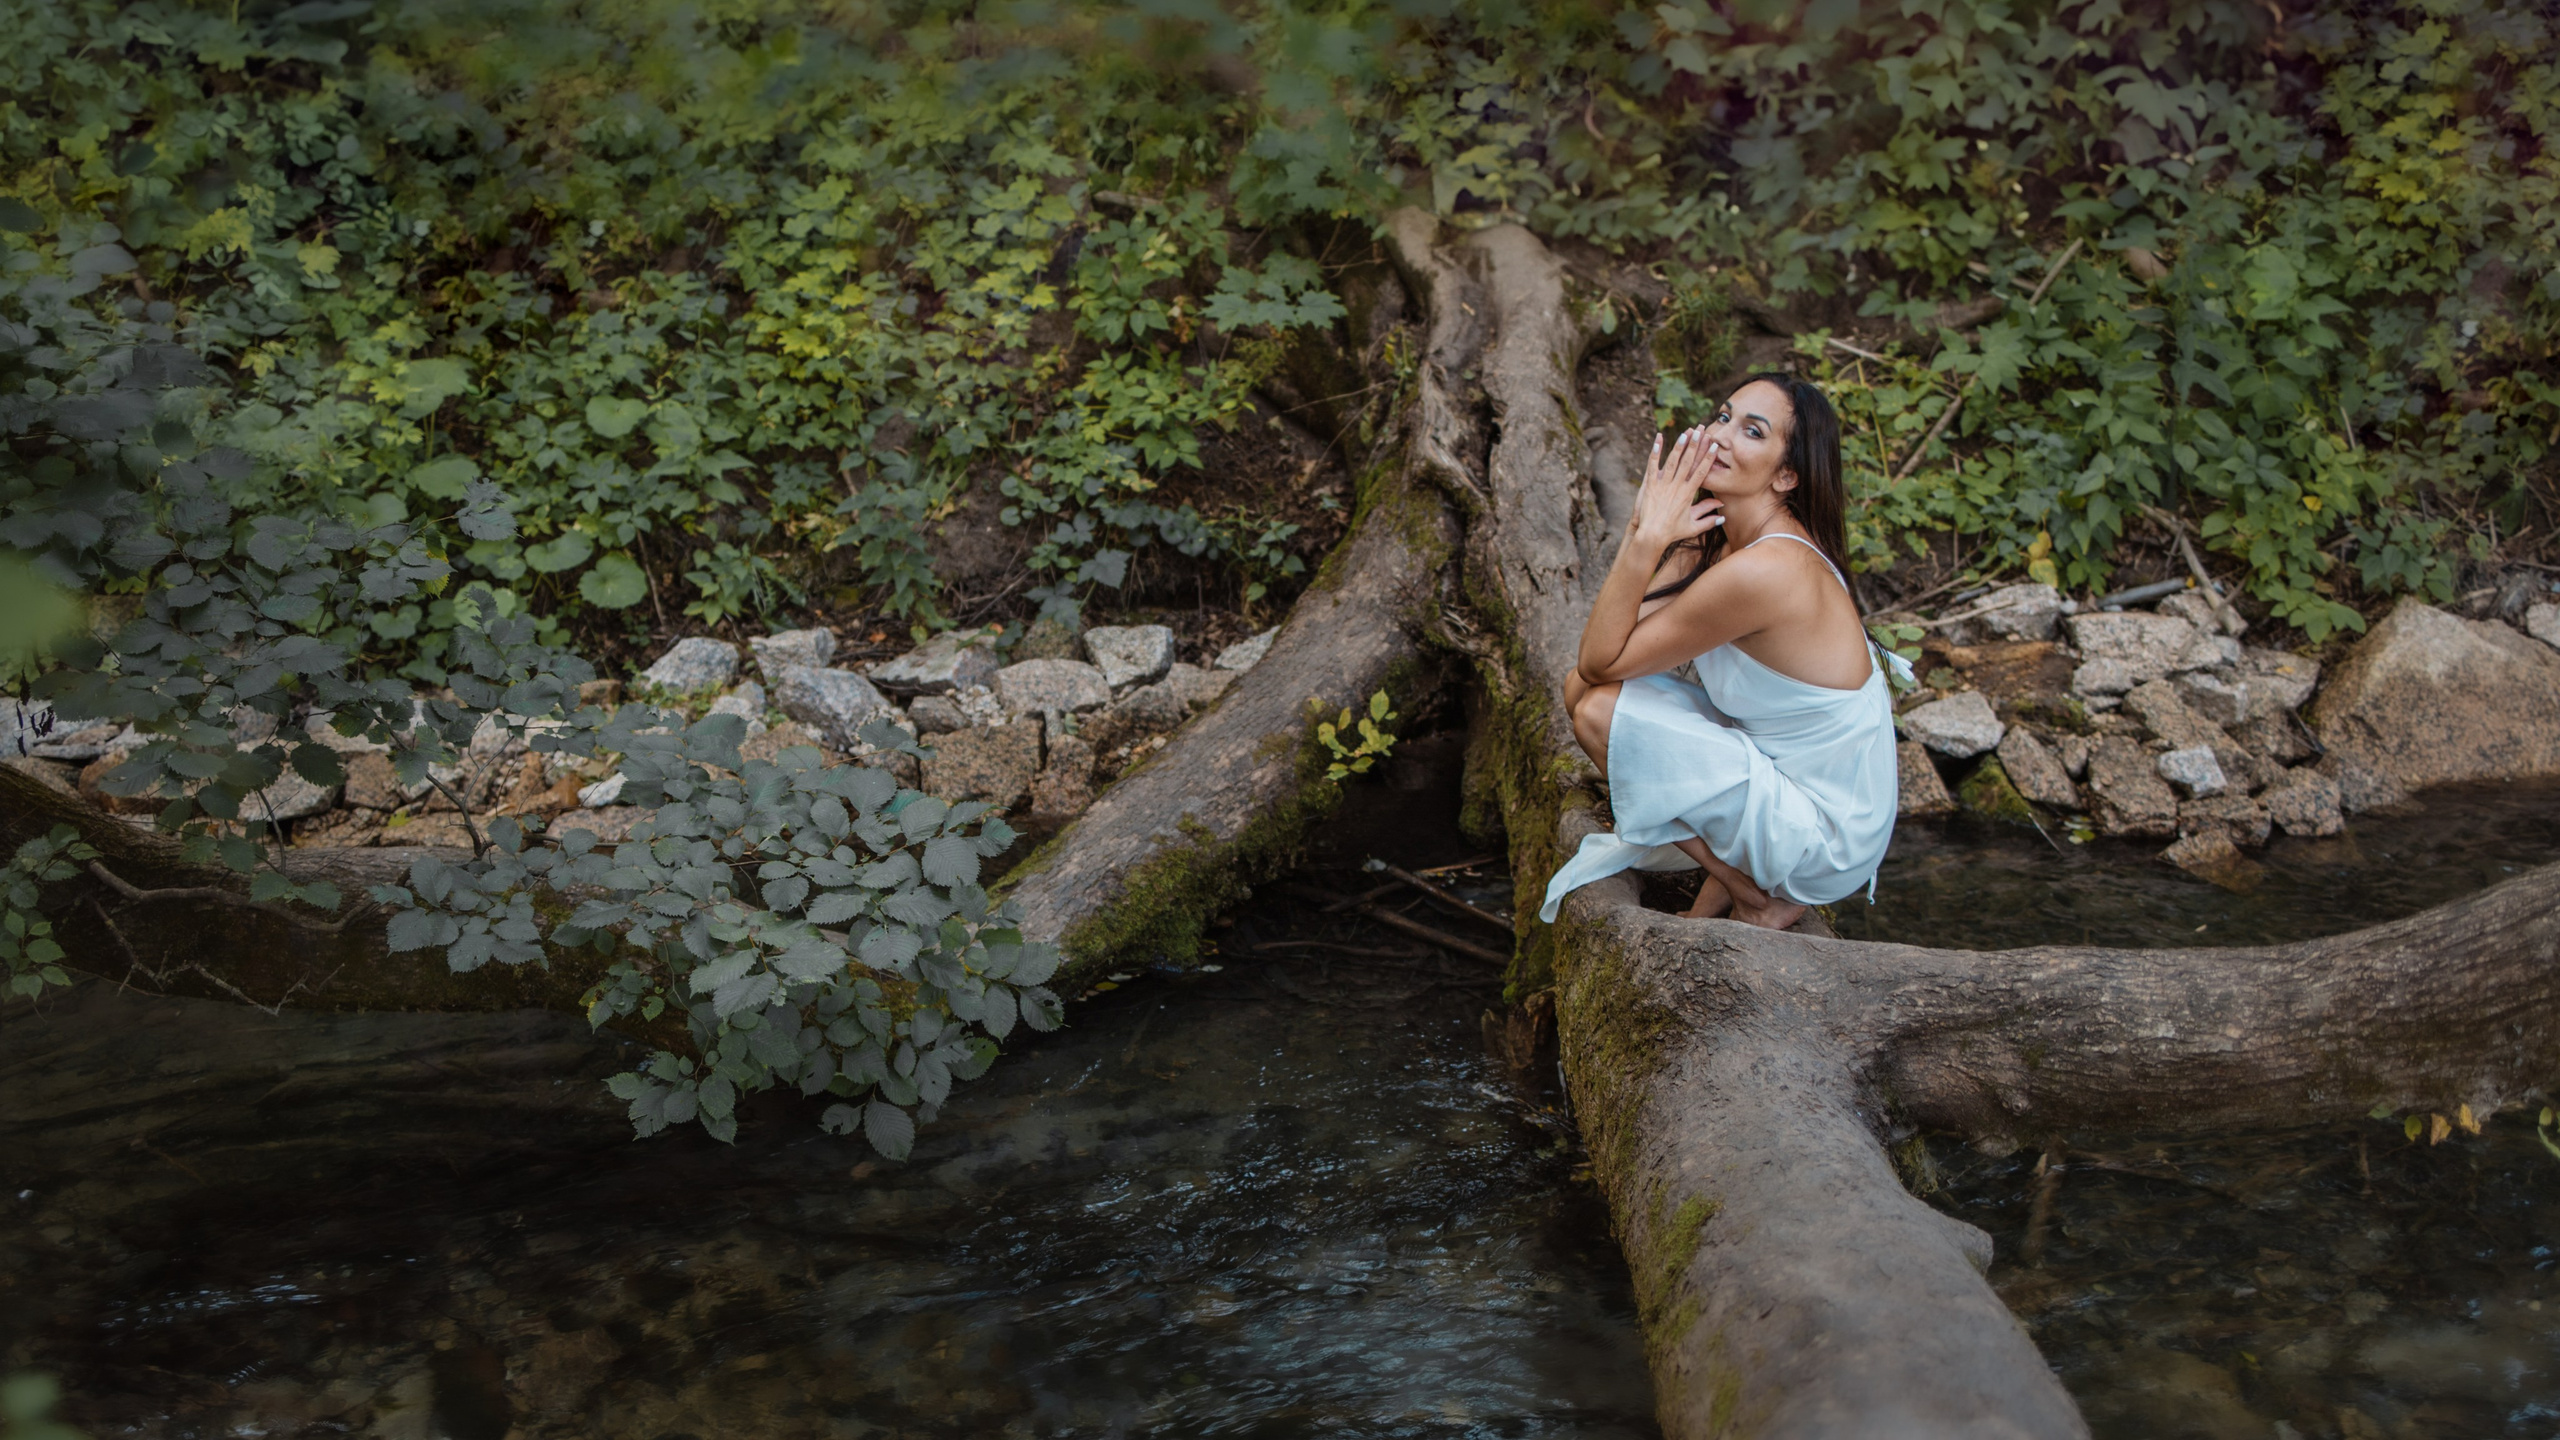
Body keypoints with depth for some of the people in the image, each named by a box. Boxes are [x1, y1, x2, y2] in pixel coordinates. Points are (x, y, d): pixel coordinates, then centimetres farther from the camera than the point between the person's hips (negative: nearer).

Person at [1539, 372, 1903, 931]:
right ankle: (1725, 868, 10)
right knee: (1581, 690, 4)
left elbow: (1601, 660, -20)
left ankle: (1760, 900, -2)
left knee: (1601, 711, -17)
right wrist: (1643, 529, -13)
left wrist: (1648, 538, -23)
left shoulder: (1763, 570, -28)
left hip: (1825, 843, -9)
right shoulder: (1718, 538, 0)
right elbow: (1598, 659, -5)